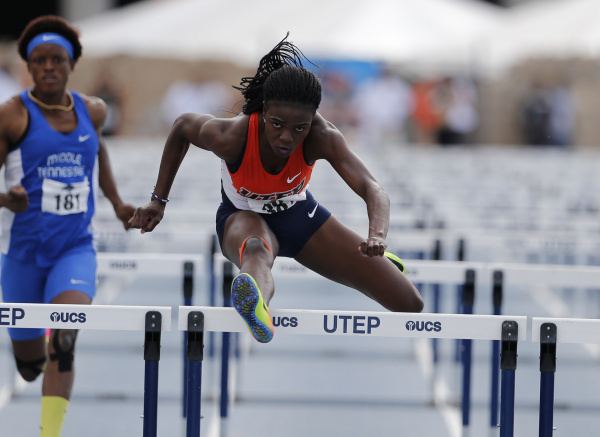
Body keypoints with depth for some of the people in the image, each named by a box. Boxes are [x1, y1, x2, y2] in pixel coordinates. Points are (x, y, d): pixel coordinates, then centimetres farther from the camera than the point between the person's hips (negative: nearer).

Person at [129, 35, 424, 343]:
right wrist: (159, 201, -8)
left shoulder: (321, 138, -34)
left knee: (409, 305, 1)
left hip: (299, 213, 3)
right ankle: (257, 311, -84)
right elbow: (182, 126, -11)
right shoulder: (231, 137, -34)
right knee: (256, 249, -46)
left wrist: (377, 237, -66)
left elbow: (372, 190, -44)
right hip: (243, 217, -3)